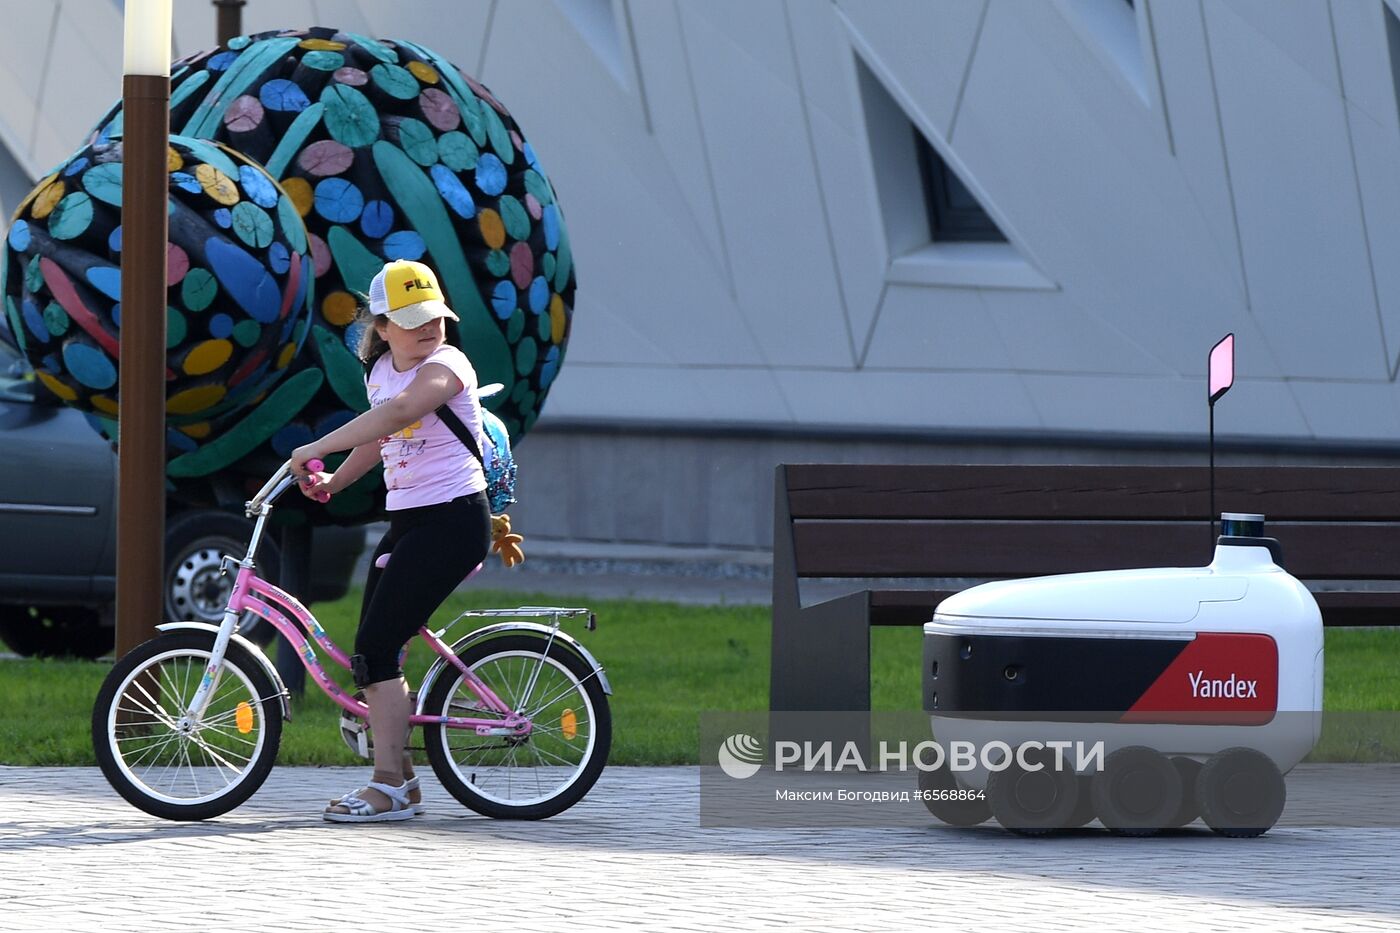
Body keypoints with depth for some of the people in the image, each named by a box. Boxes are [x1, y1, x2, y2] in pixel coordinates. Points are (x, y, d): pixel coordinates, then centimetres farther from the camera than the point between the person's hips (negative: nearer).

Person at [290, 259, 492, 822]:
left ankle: (389, 788, -12)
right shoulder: (380, 370, 10)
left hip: (452, 521, -9)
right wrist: (332, 482, 11)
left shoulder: (445, 365, -16)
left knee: (375, 649, -14)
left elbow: (399, 413, -36)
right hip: (406, 521, 9)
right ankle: (400, 780, 16)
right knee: (372, 653, 6)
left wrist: (319, 448, -38)